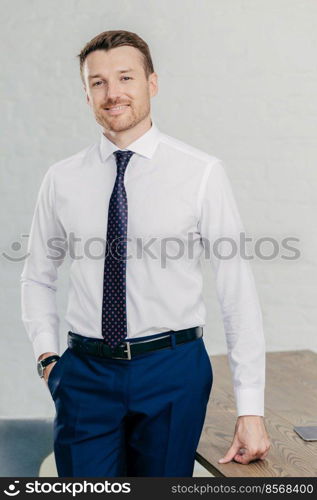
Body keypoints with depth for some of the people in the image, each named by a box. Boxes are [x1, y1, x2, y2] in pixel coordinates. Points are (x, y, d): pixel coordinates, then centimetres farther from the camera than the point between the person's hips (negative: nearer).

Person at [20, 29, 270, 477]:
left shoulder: (202, 173, -7)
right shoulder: (62, 180, 3)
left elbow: (237, 290, -8)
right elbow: (38, 278, 15)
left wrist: (251, 409, -10)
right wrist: (47, 356, 1)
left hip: (172, 371, -1)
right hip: (86, 373, 2)